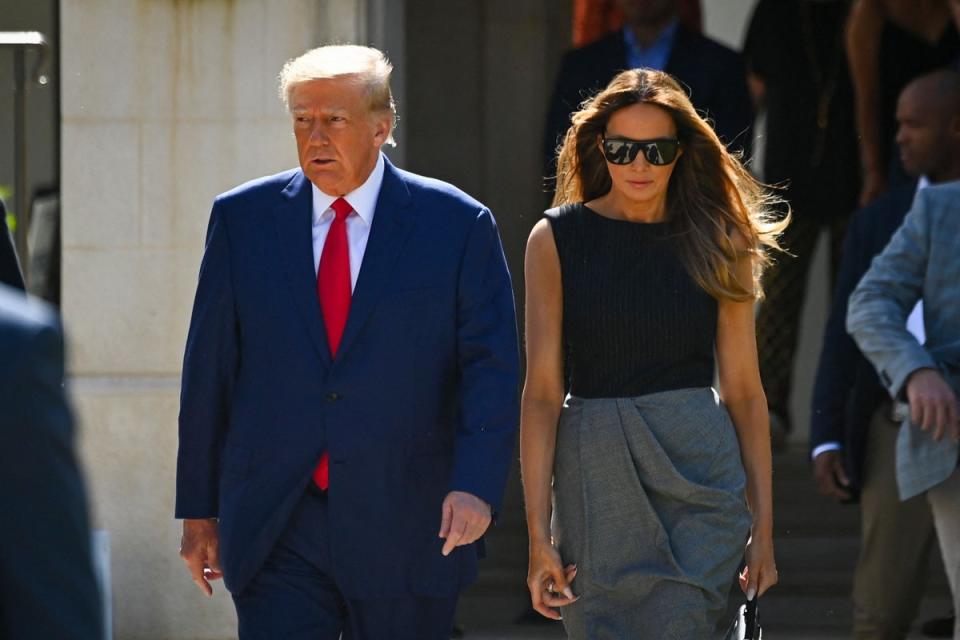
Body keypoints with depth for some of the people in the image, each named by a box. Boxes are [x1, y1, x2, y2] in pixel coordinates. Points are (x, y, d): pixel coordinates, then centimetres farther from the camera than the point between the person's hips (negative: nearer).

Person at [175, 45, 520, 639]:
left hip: (404, 527, -1)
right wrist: (199, 508, 7)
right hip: (276, 533, 1)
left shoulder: (458, 226, 0)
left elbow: (491, 369, -5)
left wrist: (475, 485, -20)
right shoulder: (243, 219, 5)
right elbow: (209, 369, 8)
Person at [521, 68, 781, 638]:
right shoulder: (558, 239, 3)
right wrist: (539, 533, -7)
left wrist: (763, 526, 4)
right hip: (595, 473, 1)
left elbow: (744, 390, 7)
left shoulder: (716, 243, 5)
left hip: (700, 476, -1)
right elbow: (542, 392, -1)